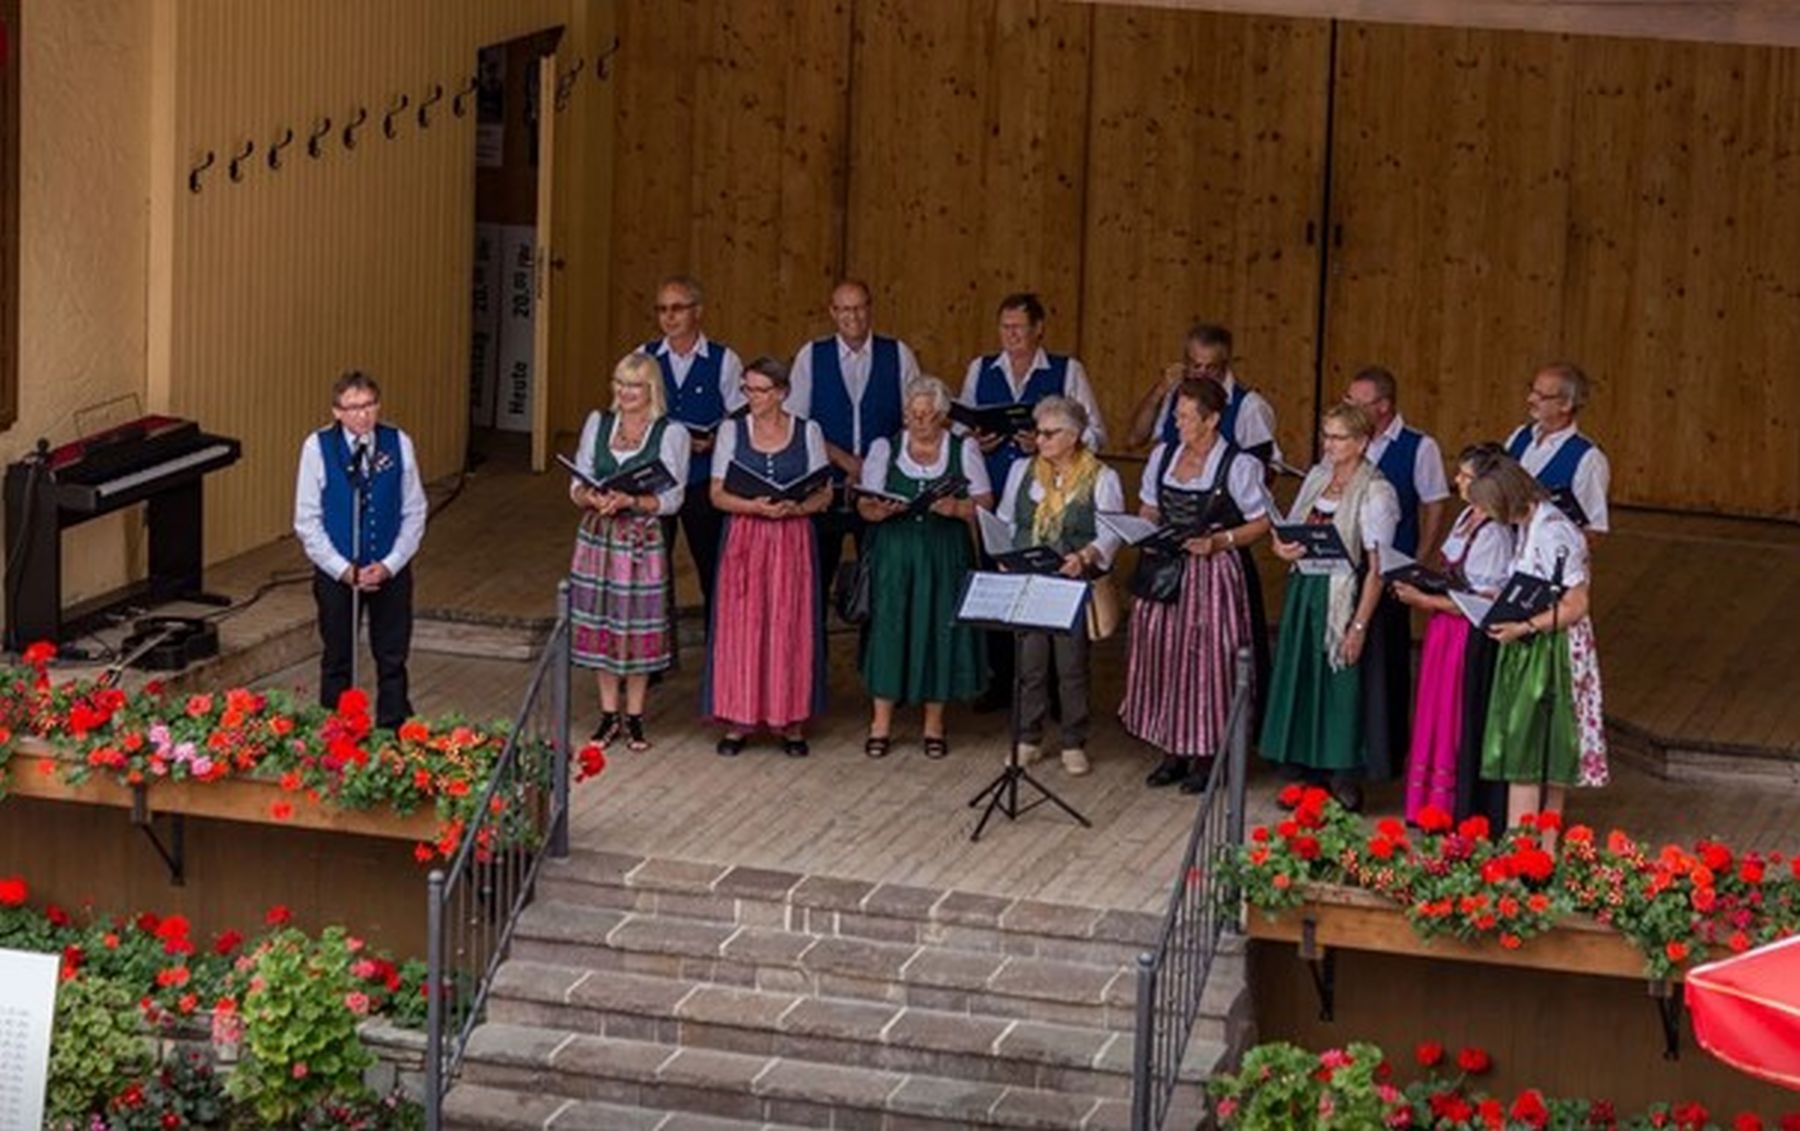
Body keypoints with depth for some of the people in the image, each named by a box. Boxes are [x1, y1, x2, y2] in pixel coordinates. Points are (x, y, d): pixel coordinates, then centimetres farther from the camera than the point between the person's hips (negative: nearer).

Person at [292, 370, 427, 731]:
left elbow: (414, 513, -1)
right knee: (337, 660, 11)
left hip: (390, 570, 1)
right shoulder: (318, 447, -11)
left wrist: (389, 565, -11)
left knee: (392, 659, 9)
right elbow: (307, 521, -7)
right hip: (335, 572, -1)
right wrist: (343, 569, -13)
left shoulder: (399, 444, -6)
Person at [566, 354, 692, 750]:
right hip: (597, 535, 3)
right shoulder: (598, 422, 7)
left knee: (638, 626, 1)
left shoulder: (671, 433, -4)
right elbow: (577, 484, 7)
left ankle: (634, 718, 12)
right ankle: (609, 714, 18)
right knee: (600, 624, 7)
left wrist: (630, 501, -22)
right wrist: (591, 497, -15)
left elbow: (671, 498, -8)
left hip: (642, 541, -3)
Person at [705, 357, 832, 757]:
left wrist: (793, 508, -16)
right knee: (740, 626, -2)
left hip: (793, 540, 0)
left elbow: (824, 495, 4)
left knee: (790, 628, -1)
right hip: (743, 539, 0)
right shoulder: (732, 431, 6)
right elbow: (717, 494, 1)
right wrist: (754, 506, -17)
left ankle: (792, 722, 6)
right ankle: (737, 720, 4)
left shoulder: (808, 432, 5)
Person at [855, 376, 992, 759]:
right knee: (889, 628, -2)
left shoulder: (964, 450, 5)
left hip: (945, 555, 0)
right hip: (893, 554, 0)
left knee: (940, 630, 1)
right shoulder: (885, 449, 7)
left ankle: (934, 724, 12)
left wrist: (956, 508, -18)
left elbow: (985, 503, 1)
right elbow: (865, 506, 3)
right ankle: (881, 723, 6)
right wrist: (884, 509, -19)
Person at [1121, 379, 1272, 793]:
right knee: (1162, 656, 7)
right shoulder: (1163, 456, 7)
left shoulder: (1239, 465, -9)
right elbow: (1149, 510, 18)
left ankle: (1206, 755, 9)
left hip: (1214, 573, -5)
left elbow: (1261, 523, -6)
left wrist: (1218, 542, -18)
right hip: (1165, 571, 5)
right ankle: (1174, 751, 18)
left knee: (1208, 661, -1)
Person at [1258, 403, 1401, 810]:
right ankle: (1311, 779, 23)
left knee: (1342, 689, -1)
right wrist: (1283, 547, -5)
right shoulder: (1317, 477, 9)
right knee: (1302, 683, 11)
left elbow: (1377, 567, -15)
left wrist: (1359, 625, -19)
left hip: (1343, 599, -7)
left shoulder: (1374, 493, -13)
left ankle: (1345, 786, 10)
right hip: (1304, 593, 7)